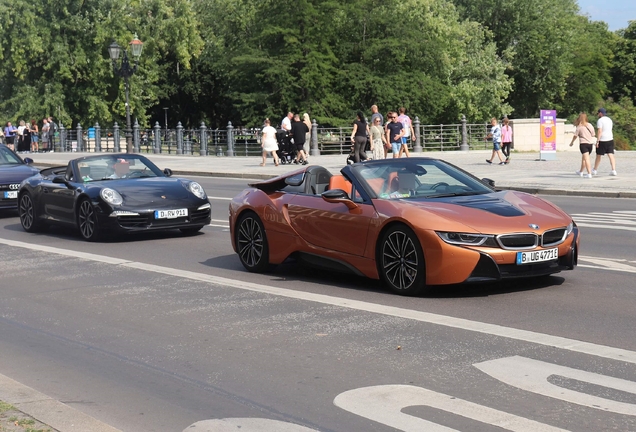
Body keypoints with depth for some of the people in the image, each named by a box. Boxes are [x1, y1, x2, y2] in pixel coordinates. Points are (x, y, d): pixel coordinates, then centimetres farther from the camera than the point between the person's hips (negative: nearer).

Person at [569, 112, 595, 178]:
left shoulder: (579, 127, -7)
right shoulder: (590, 125, 5)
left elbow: (575, 136, 0)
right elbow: (593, 135, 11)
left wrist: (572, 142, 17)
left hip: (583, 144, -6)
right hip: (590, 144, 6)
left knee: (586, 159, -11)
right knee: (583, 159, 21)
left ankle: (589, 174, -20)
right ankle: (580, 172, 37)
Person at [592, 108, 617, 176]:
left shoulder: (600, 120, -11)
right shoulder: (609, 120, 14)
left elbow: (599, 131, -18)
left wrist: (597, 141, -17)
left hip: (602, 140, -6)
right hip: (610, 139, 6)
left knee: (598, 156, 6)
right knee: (611, 155, 0)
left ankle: (594, 170, 17)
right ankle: (613, 170, -10)